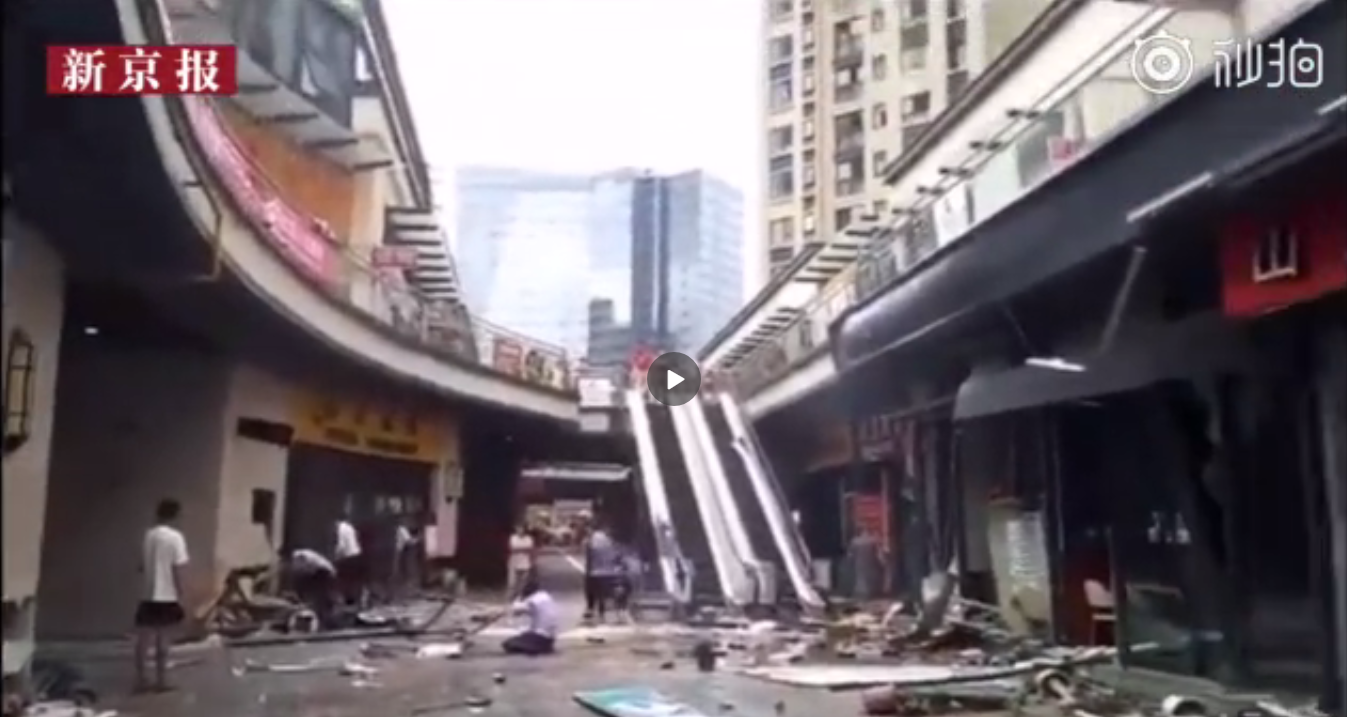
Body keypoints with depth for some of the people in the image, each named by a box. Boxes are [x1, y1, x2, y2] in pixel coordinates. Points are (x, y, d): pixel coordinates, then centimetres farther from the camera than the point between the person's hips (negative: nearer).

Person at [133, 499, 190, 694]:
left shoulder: (148, 535, 5)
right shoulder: (175, 537, -11)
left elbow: (142, 566, 11)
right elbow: (178, 570, -12)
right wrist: (180, 596, -5)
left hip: (148, 596, 5)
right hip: (167, 597, -5)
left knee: (144, 640, 9)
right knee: (162, 641, 4)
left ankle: (141, 680, 12)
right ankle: (160, 681, 9)